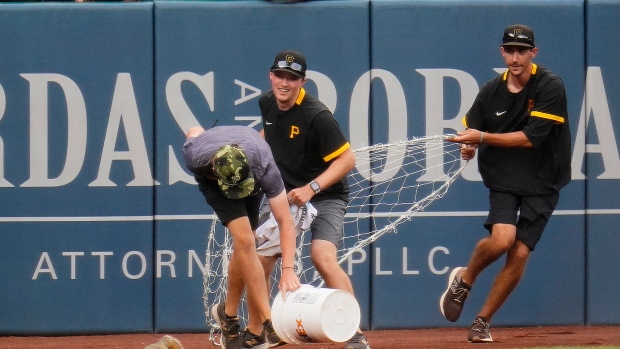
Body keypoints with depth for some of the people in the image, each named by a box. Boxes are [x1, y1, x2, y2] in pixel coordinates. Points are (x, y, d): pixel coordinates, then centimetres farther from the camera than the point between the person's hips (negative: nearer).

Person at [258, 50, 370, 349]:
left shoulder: (316, 116, -22)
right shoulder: (267, 103, 0)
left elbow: (347, 159, -22)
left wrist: (312, 188, -30)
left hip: (325, 197, -7)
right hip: (284, 195, 7)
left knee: (323, 257, -25)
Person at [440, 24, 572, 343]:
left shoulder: (550, 87, -11)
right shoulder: (492, 91, 0)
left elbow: (531, 137, -18)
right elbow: (470, 132, 11)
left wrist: (483, 137, -22)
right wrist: (468, 147, -13)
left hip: (542, 182, -1)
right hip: (503, 178, 1)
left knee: (519, 254, -7)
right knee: (502, 238, -23)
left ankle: (482, 322, 8)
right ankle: (464, 279, 6)